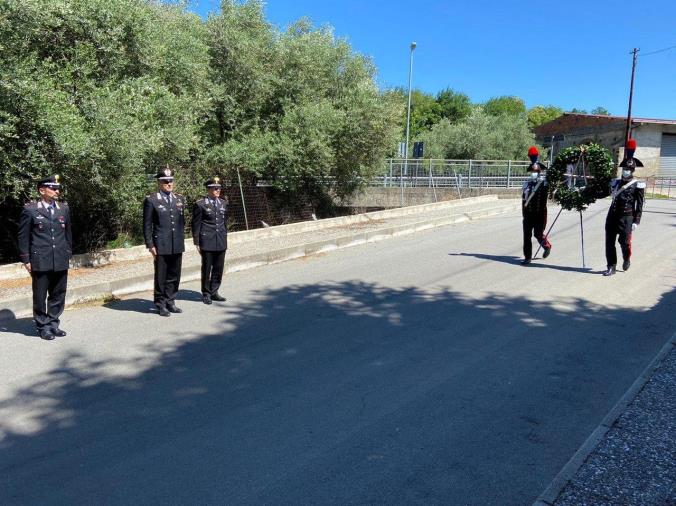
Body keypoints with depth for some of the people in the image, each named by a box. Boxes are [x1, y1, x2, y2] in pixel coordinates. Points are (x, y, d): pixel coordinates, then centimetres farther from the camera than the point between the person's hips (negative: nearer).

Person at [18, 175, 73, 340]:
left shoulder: (64, 208, 9)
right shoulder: (30, 210, -3)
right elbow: (23, 236, -1)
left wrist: (68, 254, 11)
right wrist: (26, 259, -4)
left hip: (61, 261, 4)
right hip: (40, 261, -4)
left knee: (58, 295, 10)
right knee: (40, 296, 6)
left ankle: (53, 323, 24)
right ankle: (43, 326, 18)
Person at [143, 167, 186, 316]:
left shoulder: (180, 199, 11)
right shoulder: (151, 200, -4)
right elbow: (147, 225, -5)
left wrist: (181, 239, 14)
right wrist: (150, 245, -9)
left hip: (178, 246, 5)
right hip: (161, 246, -5)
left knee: (174, 276, 11)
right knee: (161, 277, 4)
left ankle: (170, 302, 24)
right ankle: (160, 305, 16)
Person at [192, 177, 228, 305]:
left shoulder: (223, 203, 11)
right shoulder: (200, 204, -5)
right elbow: (196, 225, -3)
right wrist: (197, 243, -5)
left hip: (221, 242, 5)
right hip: (207, 241, -5)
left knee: (218, 268, 8)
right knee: (206, 268, 4)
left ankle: (214, 292, 21)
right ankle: (206, 294, 16)